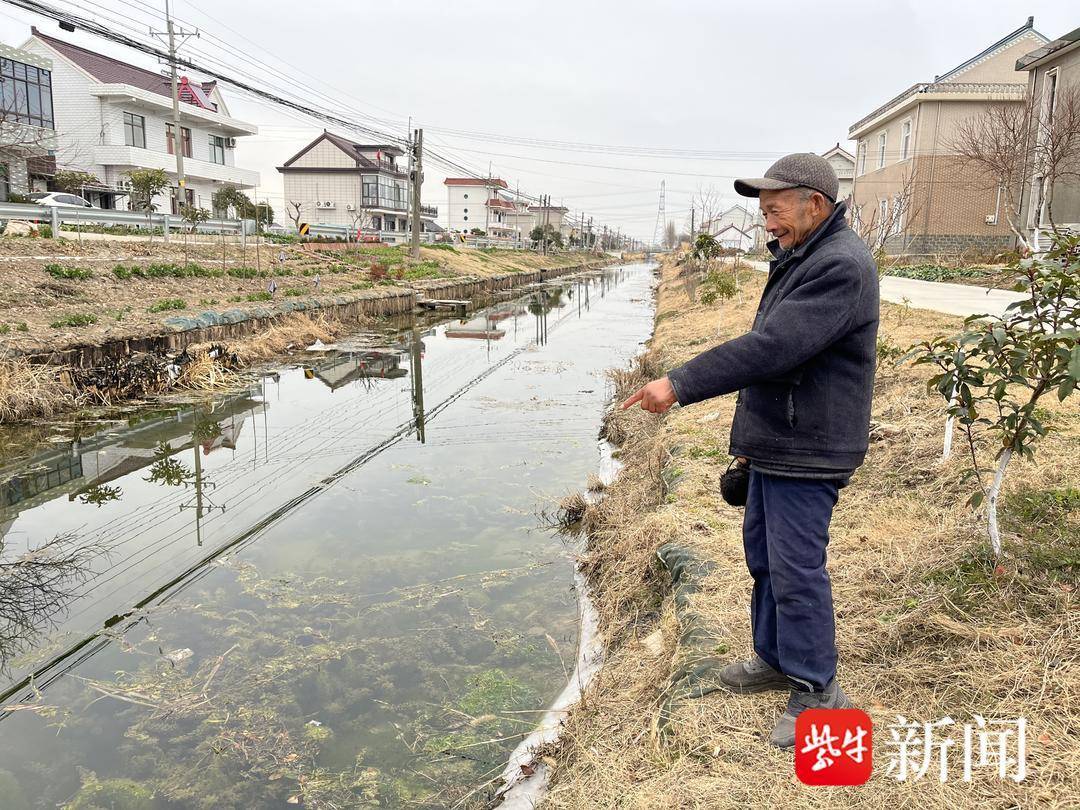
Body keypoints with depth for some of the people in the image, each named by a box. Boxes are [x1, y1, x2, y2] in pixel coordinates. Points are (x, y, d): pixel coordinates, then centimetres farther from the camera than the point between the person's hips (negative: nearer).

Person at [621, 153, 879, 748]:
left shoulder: (840, 267, -20)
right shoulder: (799, 258, 14)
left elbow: (769, 348, -30)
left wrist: (680, 384, -29)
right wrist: (751, 433, 22)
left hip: (807, 451, -10)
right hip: (773, 444, 10)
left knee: (796, 567, -3)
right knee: (763, 554, 18)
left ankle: (817, 691, 13)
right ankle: (774, 658, 35)